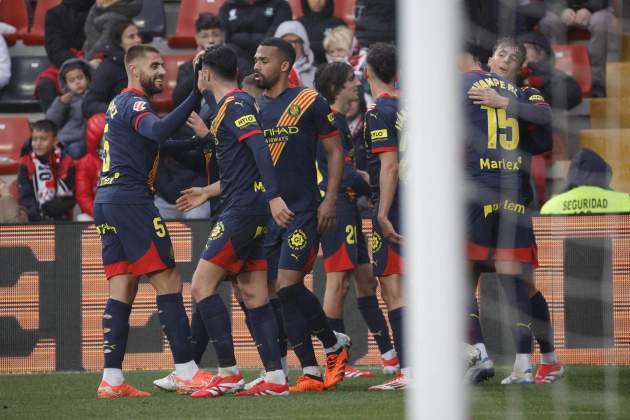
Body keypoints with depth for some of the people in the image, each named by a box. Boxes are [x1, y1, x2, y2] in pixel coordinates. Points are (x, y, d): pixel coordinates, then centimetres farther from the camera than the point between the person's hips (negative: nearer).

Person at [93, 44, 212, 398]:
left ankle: (112, 379, 1)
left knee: (123, 287, 6)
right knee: (168, 282, -8)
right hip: (131, 200, -10)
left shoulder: (118, 105, 22)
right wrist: (195, 99, -32)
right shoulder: (134, 104, -9)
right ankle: (187, 372, -11)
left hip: (106, 201, 10)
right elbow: (159, 131, -30)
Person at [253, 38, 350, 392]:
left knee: (288, 284, -16)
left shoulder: (309, 102, -3)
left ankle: (335, 343, 6)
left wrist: (330, 200, -9)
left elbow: (335, 151, 0)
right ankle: (311, 371, 6)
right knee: (278, 292, 0)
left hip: (303, 212, -6)